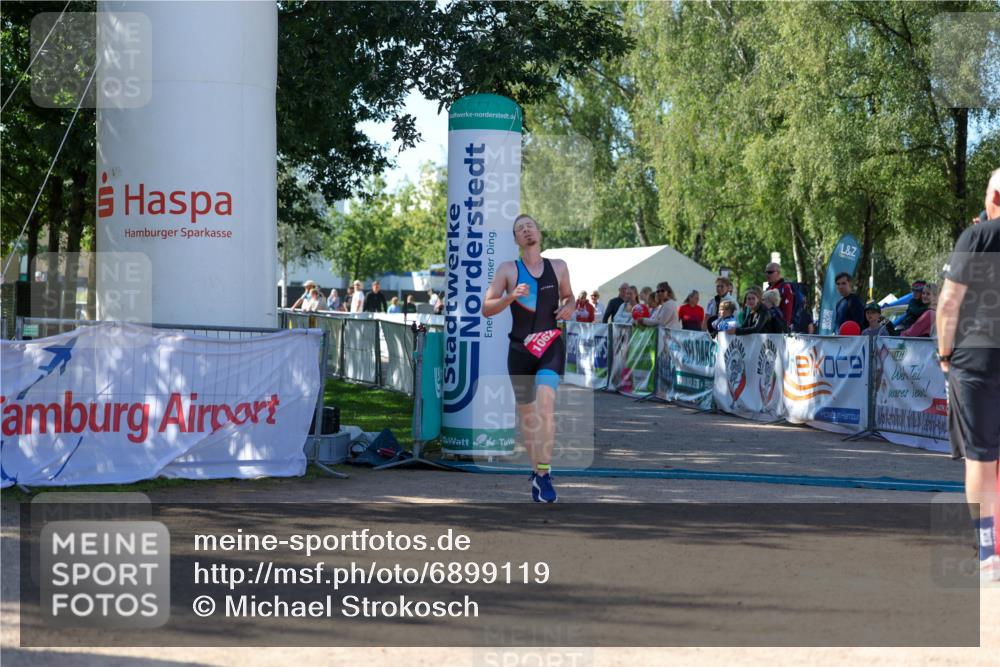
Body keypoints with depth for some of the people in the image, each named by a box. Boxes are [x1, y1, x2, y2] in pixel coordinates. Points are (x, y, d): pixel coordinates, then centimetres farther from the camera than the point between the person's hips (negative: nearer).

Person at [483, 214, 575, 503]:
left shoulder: (558, 267, 9)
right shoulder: (507, 270, 3)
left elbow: (569, 296, 25)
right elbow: (486, 308, 0)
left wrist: (569, 307, 1)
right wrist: (511, 296, -18)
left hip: (551, 347, -1)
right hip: (520, 349, 1)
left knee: (546, 406, -22)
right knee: (526, 413, 9)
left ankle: (543, 474, -22)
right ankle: (536, 468, 29)